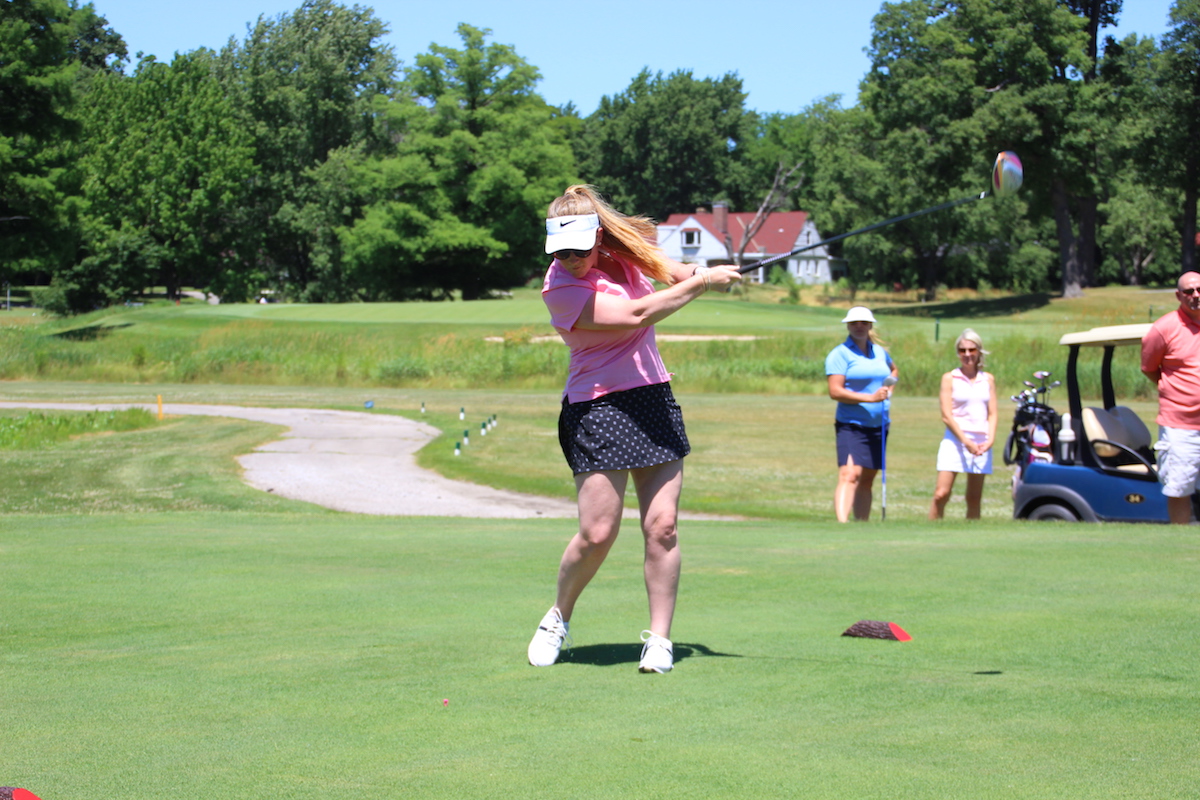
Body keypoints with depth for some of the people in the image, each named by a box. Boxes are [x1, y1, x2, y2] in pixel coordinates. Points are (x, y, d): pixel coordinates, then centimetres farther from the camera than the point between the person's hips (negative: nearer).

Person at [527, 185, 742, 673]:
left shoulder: (619, 252, 4)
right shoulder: (561, 288, -17)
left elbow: (660, 266, 28)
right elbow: (636, 315, -23)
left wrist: (695, 273, 8)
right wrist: (702, 283, -16)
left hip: (654, 399, 6)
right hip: (598, 409, -6)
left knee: (662, 526, -3)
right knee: (597, 533, -9)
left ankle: (659, 637, 4)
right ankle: (558, 618, 16)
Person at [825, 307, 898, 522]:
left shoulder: (879, 351, 14)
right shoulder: (840, 354, -6)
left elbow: (894, 370, 36)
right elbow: (835, 391, -16)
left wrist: (888, 390, 15)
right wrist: (870, 397, -22)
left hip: (879, 427, 6)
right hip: (852, 426, -6)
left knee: (867, 480, 11)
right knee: (849, 475, -22)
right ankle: (842, 523, -34)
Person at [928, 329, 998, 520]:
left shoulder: (988, 379, 12)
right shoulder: (950, 378, 2)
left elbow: (993, 413, 10)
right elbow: (946, 415, -4)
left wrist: (990, 439, -7)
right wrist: (966, 441, -13)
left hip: (981, 443, 3)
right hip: (955, 440, -3)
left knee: (974, 499, 4)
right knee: (941, 494, -13)